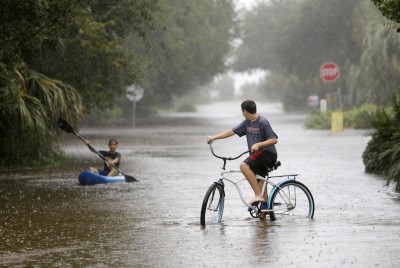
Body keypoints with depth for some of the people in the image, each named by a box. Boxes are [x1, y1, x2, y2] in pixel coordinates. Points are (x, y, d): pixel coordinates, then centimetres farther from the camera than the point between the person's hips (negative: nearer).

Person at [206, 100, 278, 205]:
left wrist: (258, 144, -28)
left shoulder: (262, 122, -14)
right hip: (257, 154, 9)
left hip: (268, 153, -9)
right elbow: (232, 131, 14)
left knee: (244, 165, -27)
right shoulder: (247, 122, 10)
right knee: (260, 184, 10)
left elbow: (274, 140, -17)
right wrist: (214, 137, 11)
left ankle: (258, 195, -29)